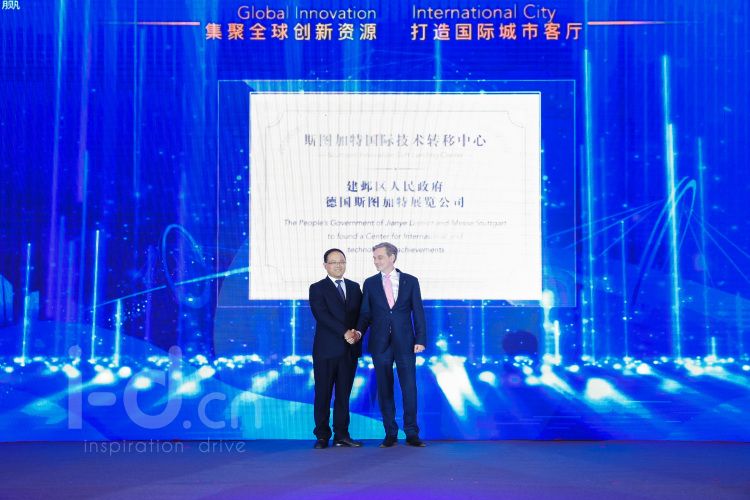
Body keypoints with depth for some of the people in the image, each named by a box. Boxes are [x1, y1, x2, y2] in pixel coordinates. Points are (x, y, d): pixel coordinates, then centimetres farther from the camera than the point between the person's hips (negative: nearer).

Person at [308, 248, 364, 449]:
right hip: (327, 349, -4)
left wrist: (358, 331, -11)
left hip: (350, 349, 4)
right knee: (323, 394, 0)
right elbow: (322, 315, -12)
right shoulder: (317, 288, 1)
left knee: (344, 394, 7)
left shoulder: (354, 287, 15)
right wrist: (344, 332, -20)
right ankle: (322, 436, 7)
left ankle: (341, 435, 12)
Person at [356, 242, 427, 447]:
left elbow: (418, 312, 3)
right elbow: (365, 313, 7)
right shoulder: (370, 283, 8)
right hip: (380, 344, 1)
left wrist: (420, 339, -5)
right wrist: (359, 331, -13)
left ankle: (412, 433, 8)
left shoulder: (410, 281, 5)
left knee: (409, 388, -2)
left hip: (405, 343, -1)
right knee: (385, 389, 5)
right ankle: (390, 434, 13)